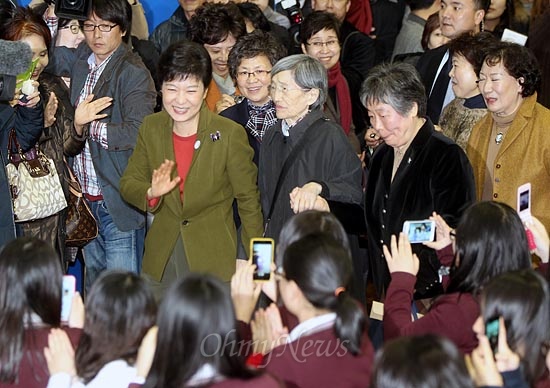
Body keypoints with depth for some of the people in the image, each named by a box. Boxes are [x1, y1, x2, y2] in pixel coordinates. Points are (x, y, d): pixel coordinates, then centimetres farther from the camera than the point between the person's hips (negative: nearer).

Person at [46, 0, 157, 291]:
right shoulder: (80, 60, 10)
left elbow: (135, 134, -21)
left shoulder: (134, 73, -11)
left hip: (118, 200, -7)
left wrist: (85, 125, -16)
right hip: (87, 198, 7)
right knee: (93, 286, 17)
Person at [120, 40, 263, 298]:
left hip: (213, 260, -3)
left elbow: (248, 200, -3)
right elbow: (129, 183, 7)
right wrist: (151, 193, -17)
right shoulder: (151, 128, 2)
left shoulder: (231, 134, -10)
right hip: (161, 262, 4)